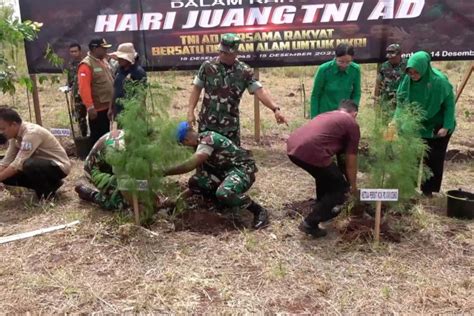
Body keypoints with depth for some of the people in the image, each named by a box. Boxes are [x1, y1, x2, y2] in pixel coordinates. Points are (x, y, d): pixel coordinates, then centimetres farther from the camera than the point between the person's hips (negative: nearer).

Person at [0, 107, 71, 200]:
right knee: (8, 176, -5)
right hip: (42, 164, 9)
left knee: (29, 165, -36)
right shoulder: (15, 135, 0)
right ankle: (45, 184, 7)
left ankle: (48, 190, -9)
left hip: (58, 166, -9)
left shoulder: (31, 133, -27)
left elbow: (18, 164, -31)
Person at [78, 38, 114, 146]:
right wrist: (90, 107, -27)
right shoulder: (86, 64, -16)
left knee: (106, 134, 19)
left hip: (107, 106, 9)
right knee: (97, 136, 0)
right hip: (97, 108, -9)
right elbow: (84, 88, -23)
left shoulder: (104, 61, 12)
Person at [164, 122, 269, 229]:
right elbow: (202, 170, 15)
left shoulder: (207, 140, -22)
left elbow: (189, 166, -29)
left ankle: (259, 211, -15)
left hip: (243, 169, -9)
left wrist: (164, 172, -19)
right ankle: (225, 203, 13)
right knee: (195, 182, -6)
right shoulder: (201, 142, 8)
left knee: (223, 193, -36)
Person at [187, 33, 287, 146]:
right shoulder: (207, 66, -3)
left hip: (230, 125, 0)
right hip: (207, 123, 1)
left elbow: (259, 91, -11)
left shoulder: (244, 71, -5)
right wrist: (190, 111, -4)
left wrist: (275, 109, -23)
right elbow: (197, 88, 4)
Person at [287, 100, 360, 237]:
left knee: (326, 174, 33)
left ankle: (324, 208, 44)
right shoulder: (352, 124, 13)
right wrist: (353, 185, 32)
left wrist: (332, 171, 56)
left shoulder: (326, 115, 33)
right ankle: (310, 223, 7)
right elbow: (351, 161, 16)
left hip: (292, 147, 8)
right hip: (310, 151, -8)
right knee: (340, 188, 11)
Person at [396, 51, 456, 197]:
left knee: (434, 159, 4)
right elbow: (400, 100, -2)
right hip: (417, 126, 4)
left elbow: (449, 104, -16)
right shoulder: (408, 80, -13)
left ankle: (428, 189, 17)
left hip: (437, 127, -4)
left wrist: (446, 126, -21)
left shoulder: (439, 81, -24)